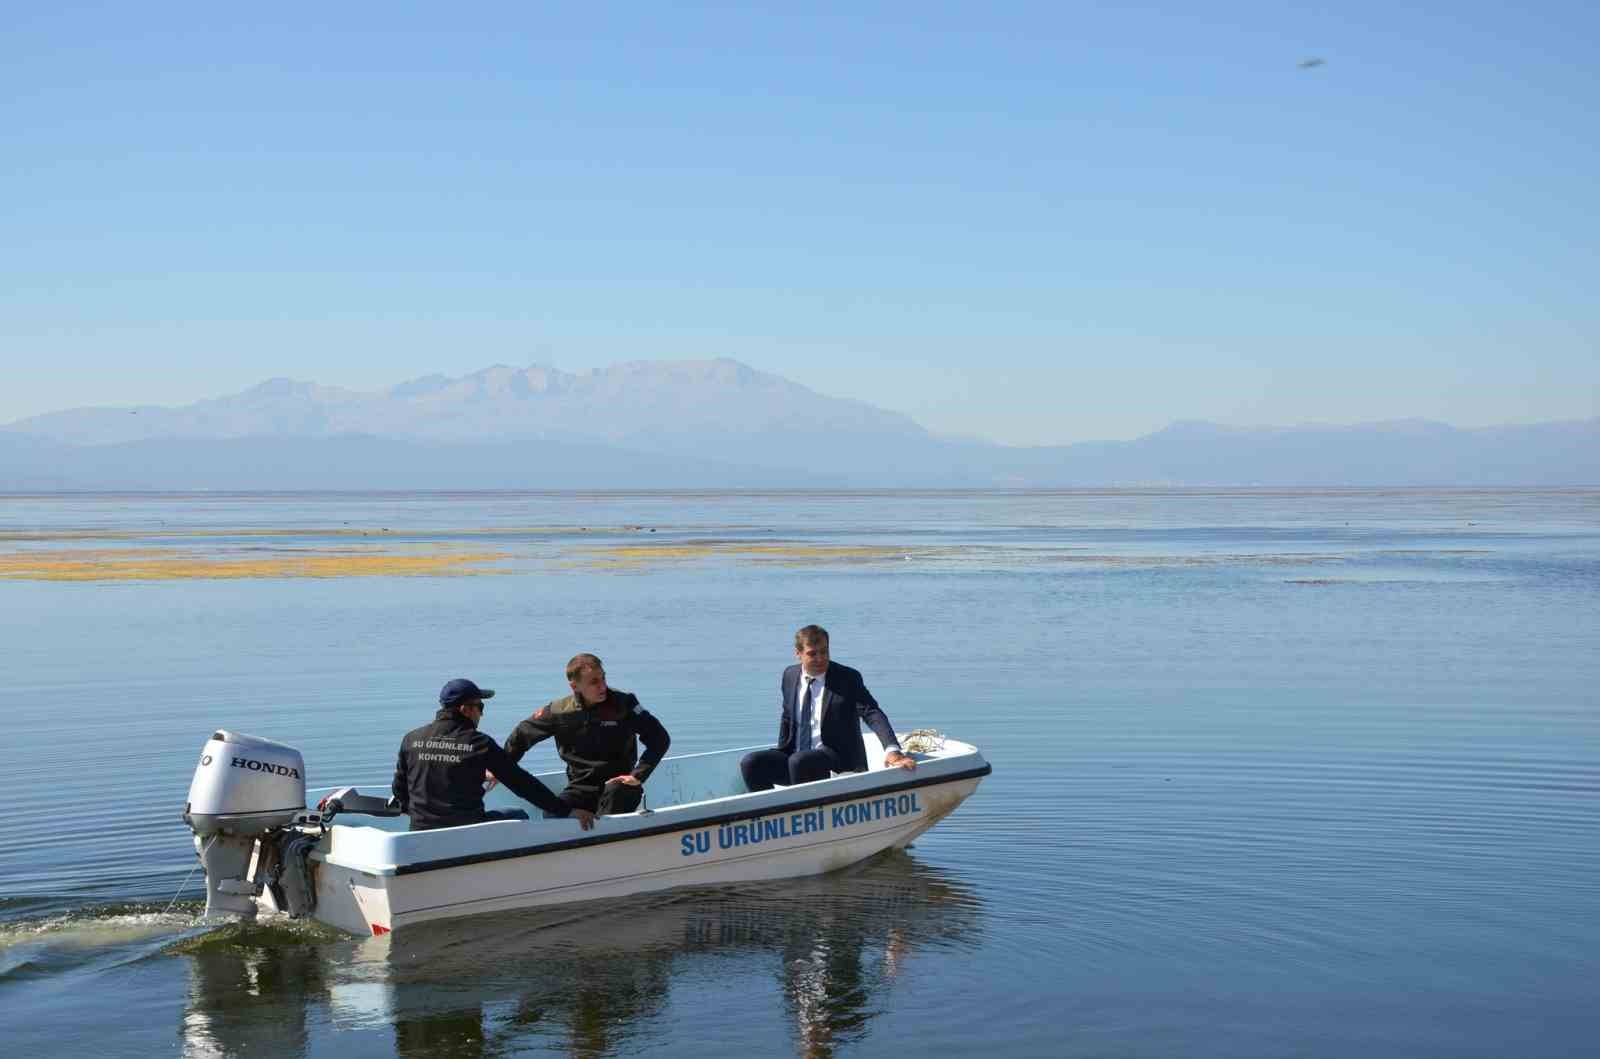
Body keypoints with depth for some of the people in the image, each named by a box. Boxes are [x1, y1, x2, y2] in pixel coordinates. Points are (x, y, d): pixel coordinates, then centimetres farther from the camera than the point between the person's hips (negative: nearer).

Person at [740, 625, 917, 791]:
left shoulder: (848, 678, -7)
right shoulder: (790, 676, 8)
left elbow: (873, 714, -19)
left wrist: (892, 749, -36)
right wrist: (780, 757, 9)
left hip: (837, 762, -5)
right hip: (795, 757, 5)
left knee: (799, 762, -34)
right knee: (751, 763, -16)